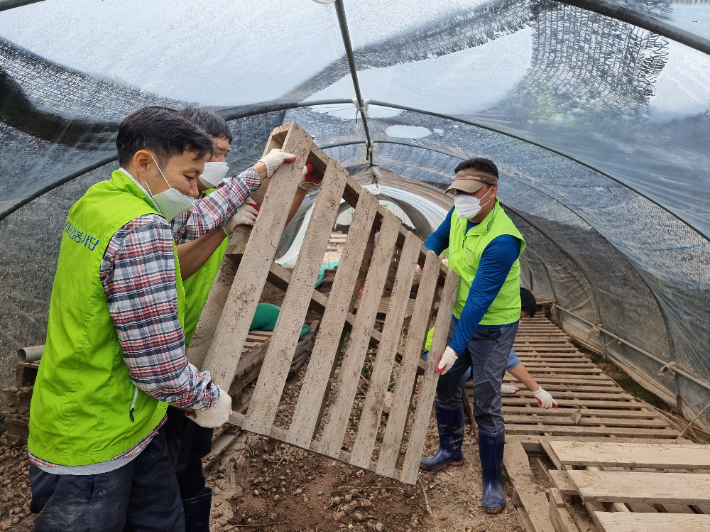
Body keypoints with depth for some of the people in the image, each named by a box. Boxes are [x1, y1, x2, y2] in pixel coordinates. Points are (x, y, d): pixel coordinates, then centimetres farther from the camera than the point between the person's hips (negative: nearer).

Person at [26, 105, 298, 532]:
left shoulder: (96, 201, 3)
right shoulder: (140, 231, -27)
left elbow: (201, 219, 15)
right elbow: (158, 366, -27)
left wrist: (260, 170, 22)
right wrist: (209, 397, -8)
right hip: (92, 448, -9)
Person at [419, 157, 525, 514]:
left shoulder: (502, 240, -30)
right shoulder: (460, 213, -7)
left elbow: (480, 298, -31)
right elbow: (439, 238, 15)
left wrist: (455, 347, -31)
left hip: (493, 327, -8)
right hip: (460, 316, 8)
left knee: (486, 404, -3)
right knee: (444, 384, 17)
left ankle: (492, 482, 17)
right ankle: (450, 450, 40)